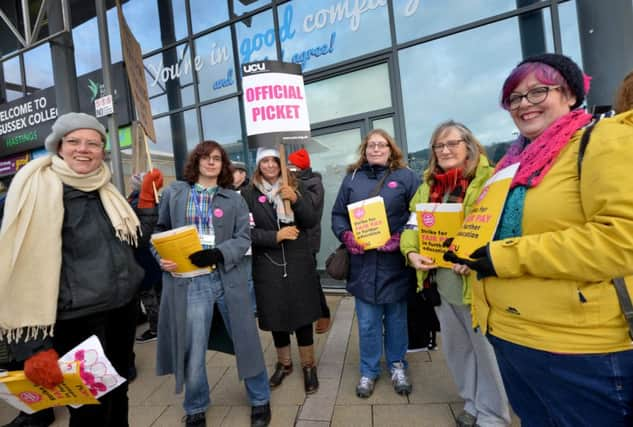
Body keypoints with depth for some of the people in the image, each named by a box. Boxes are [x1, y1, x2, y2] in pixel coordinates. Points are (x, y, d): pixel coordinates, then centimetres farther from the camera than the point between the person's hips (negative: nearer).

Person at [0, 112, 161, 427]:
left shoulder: (105, 191, 5)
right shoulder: (38, 189, -13)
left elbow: (137, 238, 12)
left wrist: (148, 196, 1)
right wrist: (33, 344, -18)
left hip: (121, 309, 6)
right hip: (77, 319, -6)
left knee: (117, 394, 24)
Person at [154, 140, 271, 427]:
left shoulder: (234, 199, 7)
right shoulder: (174, 192, 9)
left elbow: (244, 238, 0)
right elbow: (159, 229, 12)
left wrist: (218, 254, -16)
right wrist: (162, 257, -5)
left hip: (228, 277, 1)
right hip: (190, 280, 0)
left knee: (245, 339, 10)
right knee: (192, 347, 9)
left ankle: (260, 400, 32)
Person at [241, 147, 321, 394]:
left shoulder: (296, 187, 5)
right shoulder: (249, 193, -1)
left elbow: (312, 222, -2)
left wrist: (296, 200, -17)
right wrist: (275, 236, -18)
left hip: (298, 263, 1)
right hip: (267, 265, 0)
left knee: (302, 314, 7)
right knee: (276, 316, 12)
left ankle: (308, 366, 26)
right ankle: (284, 363, 35)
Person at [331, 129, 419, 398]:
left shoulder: (406, 177, 2)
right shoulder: (352, 178, 8)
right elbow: (337, 214, 8)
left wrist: (401, 238, -16)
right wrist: (346, 236, -9)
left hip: (394, 261, -1)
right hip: (363, 262, 1)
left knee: (396, 317, 16)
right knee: (367, 322, 11)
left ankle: (397, 366, 38)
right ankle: (368, 370, 31)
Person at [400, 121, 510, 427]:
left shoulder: (489, 179, -7)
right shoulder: (428, 184, 12)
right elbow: (413, 225, 9)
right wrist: (411, 252, -10)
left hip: (476, 281, -6)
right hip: (439, 280, 6)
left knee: (486, 349, 8)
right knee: (455, 347, 19)